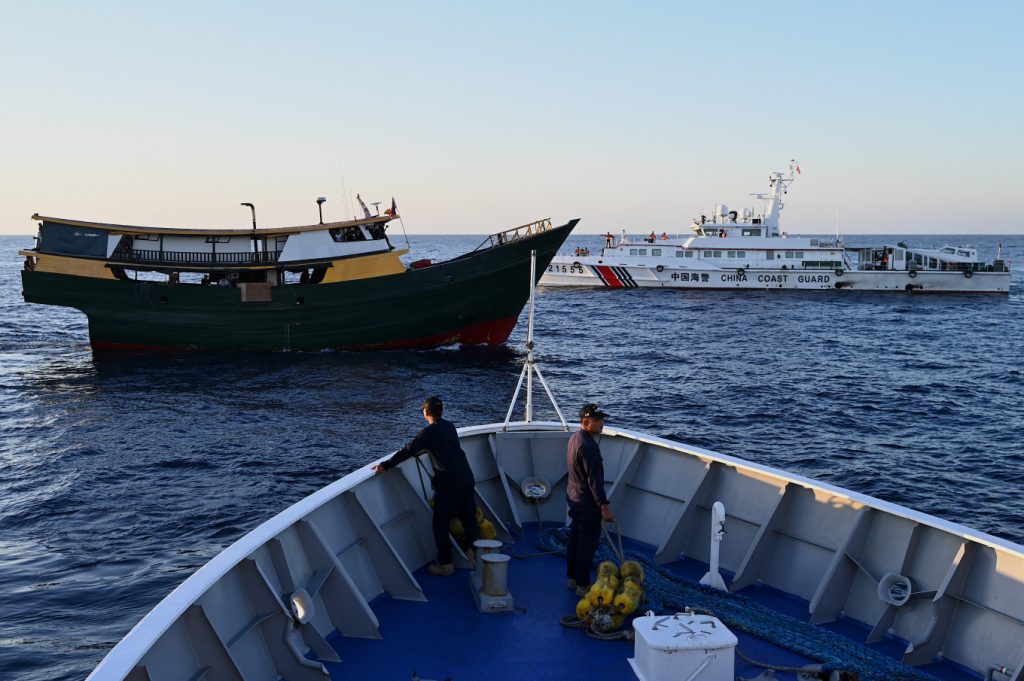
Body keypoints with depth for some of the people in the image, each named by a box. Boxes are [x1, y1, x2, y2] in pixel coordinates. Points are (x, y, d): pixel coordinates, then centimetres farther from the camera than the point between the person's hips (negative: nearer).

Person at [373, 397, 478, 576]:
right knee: (468, 517, 18)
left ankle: (446, 565, 7)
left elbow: (407, 451, -15)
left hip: (449, 483, -8)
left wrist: (385, 466, -10)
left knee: (440, 523, 4)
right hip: (466, 476, 8)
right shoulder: (449, 426, 10)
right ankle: (474, 554, 25)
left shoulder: (429, 432, -13)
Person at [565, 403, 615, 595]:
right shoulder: (587, 445, -25)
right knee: (588, 543, 0)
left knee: (575, 539, 18)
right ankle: (582, 585, 7)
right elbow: (593, 479, -27)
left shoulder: (575, 438, 7)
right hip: (587, 502, -10)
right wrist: (605, 506, -25)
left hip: (574, 497, 10)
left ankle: (573, 578, 29)